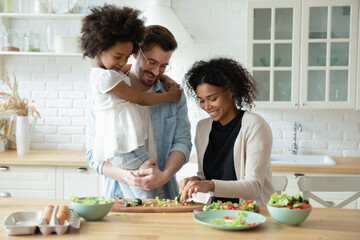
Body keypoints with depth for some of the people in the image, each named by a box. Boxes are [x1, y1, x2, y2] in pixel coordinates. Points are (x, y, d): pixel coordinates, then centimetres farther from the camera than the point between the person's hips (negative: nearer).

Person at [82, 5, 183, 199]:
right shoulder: (105, 77, -13)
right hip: (125, 151, -10)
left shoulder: (112, 72, 15)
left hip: (119, 151, 10)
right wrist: (170, 96, 9)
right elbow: (141, 99, -6)